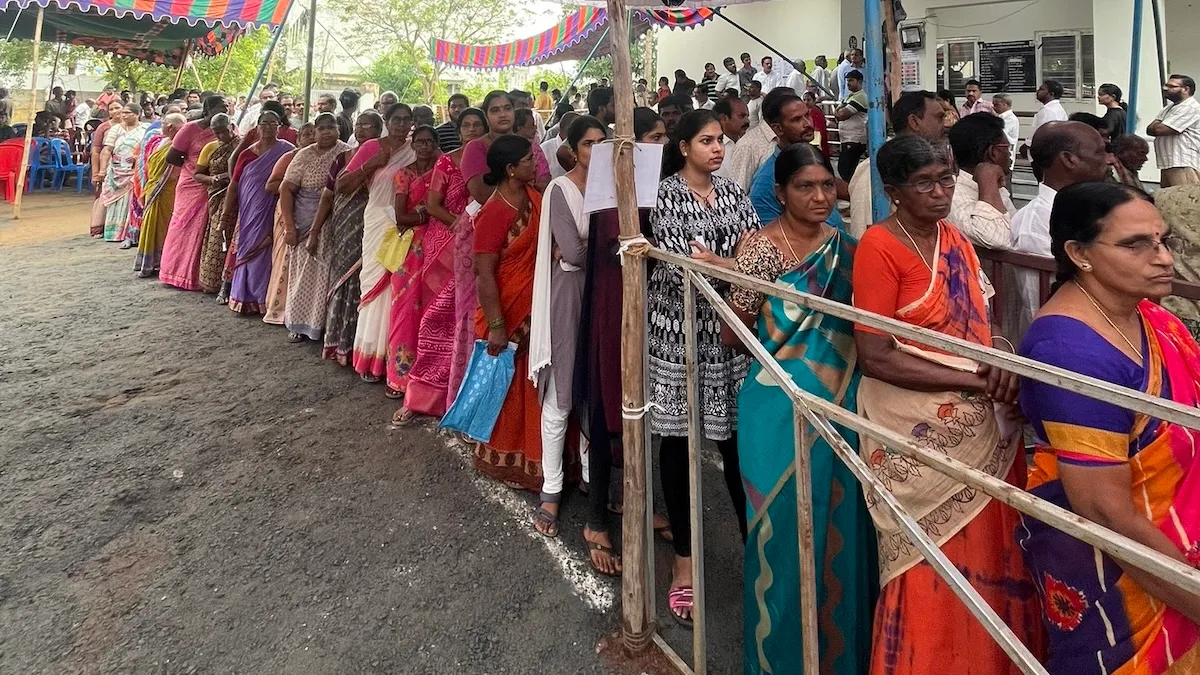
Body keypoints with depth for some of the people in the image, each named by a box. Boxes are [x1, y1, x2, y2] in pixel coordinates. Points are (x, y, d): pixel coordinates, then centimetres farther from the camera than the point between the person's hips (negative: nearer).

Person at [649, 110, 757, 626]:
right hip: (680, 332, -4)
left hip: (729, 331, 4)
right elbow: (678, 266, -14)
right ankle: (684, 560, 17)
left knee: (738, 438, 5)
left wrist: (709, 261, -14)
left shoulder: (732, 193, 13)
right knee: (678, 442, 4)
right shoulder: (665, 195, -2)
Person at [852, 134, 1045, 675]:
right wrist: (973, 381, -19)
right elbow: (874, 357, -19)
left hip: (978, 427, 7)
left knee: (982, 556, 14)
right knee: (931, 567, 4)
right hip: (917, 430, -7)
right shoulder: (879, 247, -13)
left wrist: (1001, 359, -8)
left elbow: (974, 326, 15)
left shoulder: (956, 242, 10)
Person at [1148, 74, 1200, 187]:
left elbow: (1159, 129, -16)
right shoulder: (1169, 108, 22)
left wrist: (1156, 125, 5)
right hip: (1167, 165, 9)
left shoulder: (1190, 107, -9)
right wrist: (1158, 125, -8)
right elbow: (1149, 130, 12)